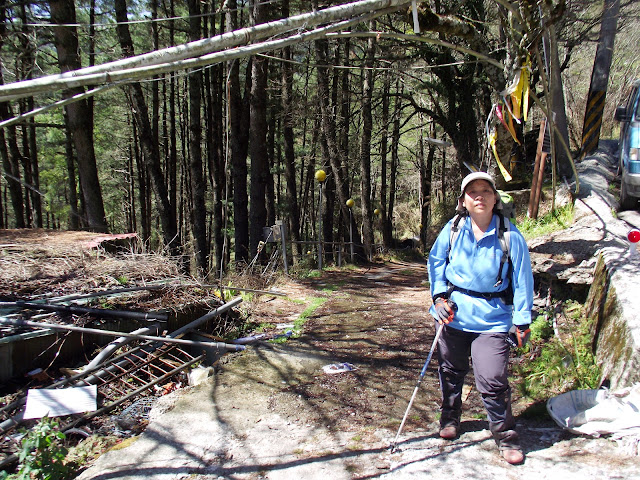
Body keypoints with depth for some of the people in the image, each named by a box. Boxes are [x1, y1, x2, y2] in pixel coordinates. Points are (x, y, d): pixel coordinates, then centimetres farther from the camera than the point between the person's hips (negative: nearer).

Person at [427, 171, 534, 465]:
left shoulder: (510, 236, -11)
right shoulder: (453, 229, -5)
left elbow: (522, 280, -4)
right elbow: (435, 261, 10)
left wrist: (522, 322, -4)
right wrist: (439, 295, -1)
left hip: (492, 317, -3)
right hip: (453, 313, 3)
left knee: (492, 380, -8)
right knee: (450, 371, 18)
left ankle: (505, 435, 18)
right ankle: (450, 416, 45)